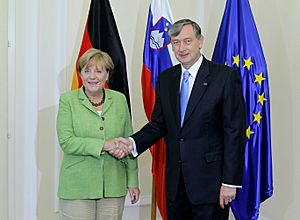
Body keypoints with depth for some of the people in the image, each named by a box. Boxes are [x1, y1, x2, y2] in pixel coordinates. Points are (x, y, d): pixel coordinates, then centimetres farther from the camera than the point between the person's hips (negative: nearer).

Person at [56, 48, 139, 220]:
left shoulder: (119, 99, 7)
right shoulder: (68, 100, 0)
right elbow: (66, 142, -10)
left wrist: (132, 181, 7)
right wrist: (103, 145, -19)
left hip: (113, 186, 2)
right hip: (77, 188, -2)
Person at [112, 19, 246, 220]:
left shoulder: (226, 76, -8)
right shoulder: (165, 79, 8)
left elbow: (235, 131, -10)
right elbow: (158, 124, 11)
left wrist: (230, 181, -13)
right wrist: (133, 143, -8)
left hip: (209, 180, -5)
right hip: (175, 181, 5)